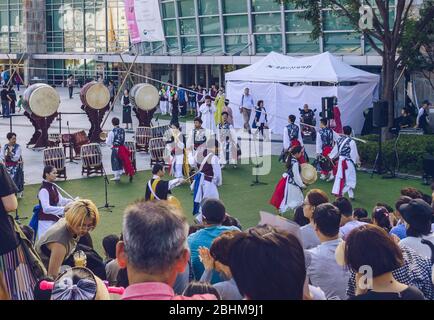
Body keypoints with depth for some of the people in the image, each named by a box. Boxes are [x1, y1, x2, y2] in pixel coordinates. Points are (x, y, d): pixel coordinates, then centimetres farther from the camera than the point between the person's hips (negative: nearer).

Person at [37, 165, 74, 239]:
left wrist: (71, 201, -3)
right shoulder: (44, 190, -20)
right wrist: (63, 209, -31)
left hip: (55, 220, 9)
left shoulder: (53, 187, 7)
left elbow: (60, 200, 13)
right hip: (46, 221, -9)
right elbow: (46, 208, -27)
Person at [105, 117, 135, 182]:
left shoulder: (112, 132, -14)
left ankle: (117, 176, 11)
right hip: (122, 148, 4)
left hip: (115, 149, -4)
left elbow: (108, 142, -7)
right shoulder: (122, 130, 0)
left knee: (115, 162, 7)